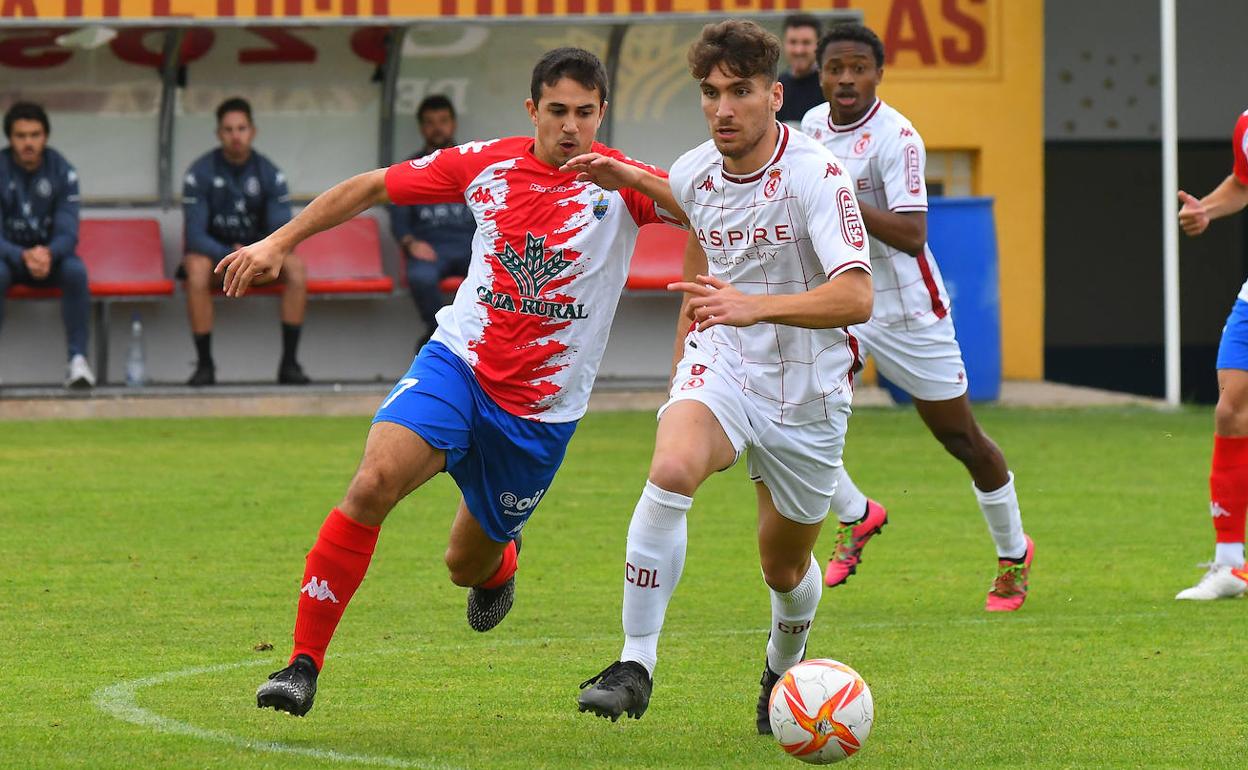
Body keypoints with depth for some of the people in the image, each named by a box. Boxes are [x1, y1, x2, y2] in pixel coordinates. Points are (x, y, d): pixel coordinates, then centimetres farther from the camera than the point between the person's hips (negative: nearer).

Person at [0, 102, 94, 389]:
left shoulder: (62, 171, -9)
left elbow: (68, 233, -13)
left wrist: (48, 254, -37)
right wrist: (24, 257, -38)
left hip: (52, 255, 1)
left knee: (76, 271, -32)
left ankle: (77, 359, -29)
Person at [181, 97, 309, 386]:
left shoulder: (270, 174, -3)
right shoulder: (200, 172, -10)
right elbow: (195, 235, -15)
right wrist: (230, 255, -32)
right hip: (214, 253, -2)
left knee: (296, 267, -28)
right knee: (196, 268, -37)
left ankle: (289, 362, -23)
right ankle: (204, 364, -30)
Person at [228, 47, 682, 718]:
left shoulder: (620, 181, -5)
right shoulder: (486, 164, 1)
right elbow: (371, 187, 12)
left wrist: (631, 177, -34)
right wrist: (279, 242, 8)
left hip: (541, 410, 0)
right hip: (458, 362, 0)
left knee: (467, 564, 12)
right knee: (374, 481, -26)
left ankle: (500, 562, 53)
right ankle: (304, 661, -20)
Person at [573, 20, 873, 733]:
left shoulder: (816, 173, -20)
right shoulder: (691, 174, -3)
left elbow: (856, 297, -32)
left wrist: (754, 306, -45)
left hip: (807, 389, -2)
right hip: (721, 364, 2)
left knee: (785, 568, 12)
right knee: (671, 470, -31)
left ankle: (783, 670, 47)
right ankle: (635, 665, -26)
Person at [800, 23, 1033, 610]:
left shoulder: (896, 137, -20)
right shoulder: (814, 123, 3)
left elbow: (912, 234, -30)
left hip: (908, 310, -6)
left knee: (962, 439, 7)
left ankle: (1014, 554, 28)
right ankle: (855, 516, 11)